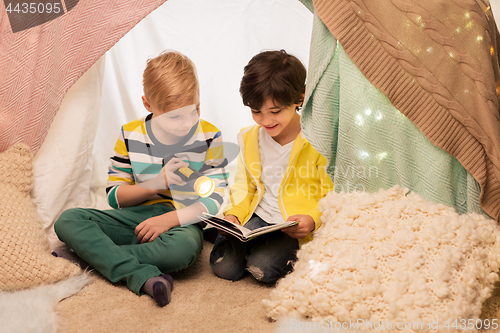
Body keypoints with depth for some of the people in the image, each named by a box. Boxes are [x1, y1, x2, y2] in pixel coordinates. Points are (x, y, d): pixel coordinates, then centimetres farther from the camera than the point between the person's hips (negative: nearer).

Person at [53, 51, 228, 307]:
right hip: (137, 217, 3)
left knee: (185, 247, -39)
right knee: (68, 220, -18)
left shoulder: (209, 137, -3)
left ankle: (90, 254, -23)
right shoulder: (130, 135, 0)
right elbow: (114, 196, 3)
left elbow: (216, 198, -5)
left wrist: (170, 219, -18)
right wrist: (155, 184, -14)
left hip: (182, 222, -2)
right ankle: (142, 276, -35)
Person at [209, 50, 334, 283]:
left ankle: (294, 256, 5)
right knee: (223, 266, -13)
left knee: (262, 267, -25)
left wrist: (313, 220, -23)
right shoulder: (249, 139, 5)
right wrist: (234, 214, -3)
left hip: (297, 227, -4)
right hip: (257, 218, 5)